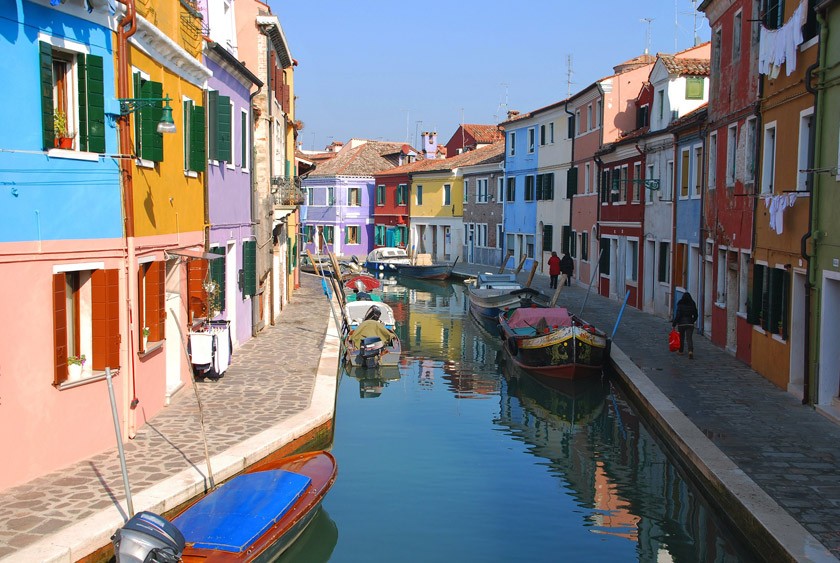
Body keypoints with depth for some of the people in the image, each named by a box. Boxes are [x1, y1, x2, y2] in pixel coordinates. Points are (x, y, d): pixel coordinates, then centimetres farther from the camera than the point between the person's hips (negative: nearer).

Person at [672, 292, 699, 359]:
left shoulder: (680, 305, -9)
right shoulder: (692, 305, 1)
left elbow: (677, 315, -13)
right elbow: (695, 315, 9)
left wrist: (674, 324, -8)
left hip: (681, 323, -2)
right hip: (690, 324, 2)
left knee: (681, 338, 16)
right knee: (689, 338, -3)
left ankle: (680, 351, 29)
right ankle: (690, 351, -23)